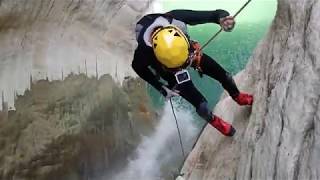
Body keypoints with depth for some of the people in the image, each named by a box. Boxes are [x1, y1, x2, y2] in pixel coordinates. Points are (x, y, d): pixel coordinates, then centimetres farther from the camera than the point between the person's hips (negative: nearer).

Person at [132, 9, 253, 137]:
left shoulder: (176, 19, -41)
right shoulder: (143, 51, -42)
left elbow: (209, 14, -31)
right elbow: (138, 68, -17)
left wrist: (222, 17, -54)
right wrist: (162, 89, -16)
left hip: (189, 51, 3)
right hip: (168, 70, -3)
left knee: (222, 75, 12)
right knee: (200, 104, -3)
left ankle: (238, 97, 46)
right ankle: (214, 121, 33)